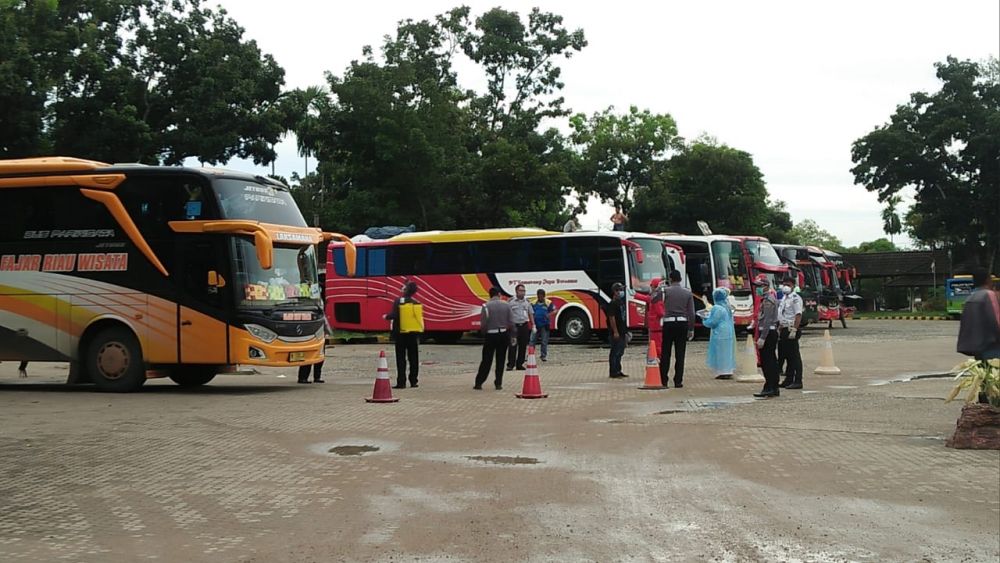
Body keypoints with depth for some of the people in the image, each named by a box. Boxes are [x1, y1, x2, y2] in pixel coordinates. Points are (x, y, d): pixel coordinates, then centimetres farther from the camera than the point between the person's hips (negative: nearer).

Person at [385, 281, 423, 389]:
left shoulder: (398, 302, -11)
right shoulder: (417, 304, 2)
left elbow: (394, 315, -19)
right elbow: (419, 317, 3)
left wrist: (387, 316, 1)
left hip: (401, 333, -3)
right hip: (414, 333, 3)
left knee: (401, 359, 0)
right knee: (413, 358, 10)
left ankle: (401, 382, -4)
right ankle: (413, 381, 11)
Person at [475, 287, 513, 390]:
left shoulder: (486, 306, -10)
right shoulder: (506, 305, -2)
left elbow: (483, 323, -10)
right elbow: (510, 322, -1)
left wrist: (484, 333, 9)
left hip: (490, 335, -2)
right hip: (503, 334, 2)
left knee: (486, 360, 5)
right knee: (500, 360, 9)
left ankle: (479, 383, 7)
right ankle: (498, 383, 10)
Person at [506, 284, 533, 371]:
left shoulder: (526, 302, 12)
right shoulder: (511, 302, -2)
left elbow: (531, 314, 17)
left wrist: (533, 325, 9)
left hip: (525, 326, 5)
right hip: (514, 326, -4)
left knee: (523, 346, 6)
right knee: (513, 346, -8)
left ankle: (519, 364, 15)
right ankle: (510, 365, -4)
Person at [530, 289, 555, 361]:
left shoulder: (548, 303, -1)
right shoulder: (534, 303, 6)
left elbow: (554, 310, -1)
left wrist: (548, 315, -18)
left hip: (545, 325, -2)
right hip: (536, 325, 2)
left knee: (544, 341, 4)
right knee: (532, 340, 0)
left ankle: (544, 355, 13)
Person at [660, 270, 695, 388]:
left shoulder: (666, 291, -4)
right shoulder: (687, 293, 4)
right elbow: (691, 313, 3)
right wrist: (691, 329, 8)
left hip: (669, 323, -2)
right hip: (682, 324, 2)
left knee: (665, 354, 6)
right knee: (680, 355, 4)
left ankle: (663, 380, 6)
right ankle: (678, 381, 3)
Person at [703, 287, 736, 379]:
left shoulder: (717, 308, -15)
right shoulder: (727, 308, 11)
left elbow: (712, 322, -16)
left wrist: (705, 319, 4)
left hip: (720, 334, -8)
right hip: (729, 333, 8)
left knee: (720, 352, -3)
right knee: (727, 351, 12)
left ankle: (722, 372, -4)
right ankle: (729, 371, 14)